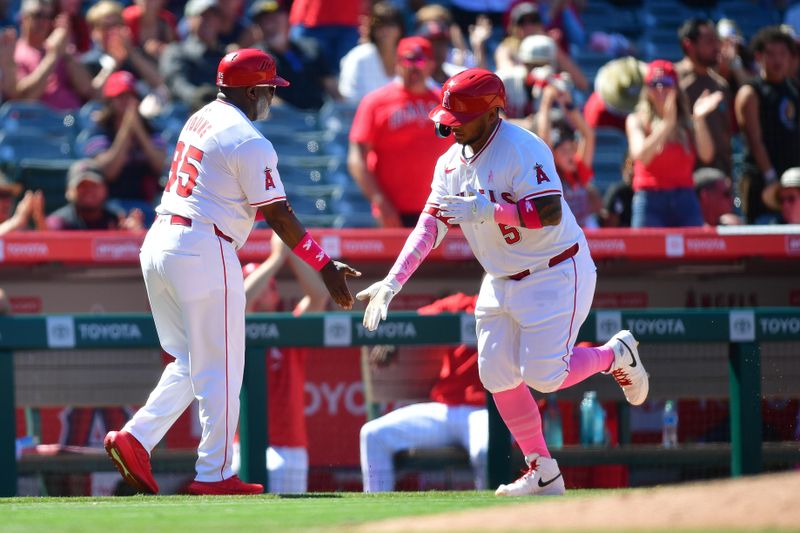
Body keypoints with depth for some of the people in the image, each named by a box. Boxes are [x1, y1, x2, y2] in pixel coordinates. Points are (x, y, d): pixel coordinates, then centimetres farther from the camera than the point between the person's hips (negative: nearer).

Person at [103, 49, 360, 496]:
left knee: (190, 364, 17)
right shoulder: (248, 141, -12)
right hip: (204, 252, -9)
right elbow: (278, 215, -13)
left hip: (158, 244, 9)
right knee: (220, 370, 0)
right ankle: (214, 474, 3)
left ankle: (136, 439, 5)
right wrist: (326, 267, -10)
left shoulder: (200, 120, 14)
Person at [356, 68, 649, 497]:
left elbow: (550, 214, -29)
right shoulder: (451, 163, 3)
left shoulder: (521, 149, -21)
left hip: (555, 274, -8)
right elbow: (431, 224, -1)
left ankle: (615, 354, 16)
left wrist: (484, 210, -32)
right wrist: (393, 281, -11)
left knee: (543, 375, -14)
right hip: (501, 280, 8)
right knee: (497, 376, 3)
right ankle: (543, 473, 15)